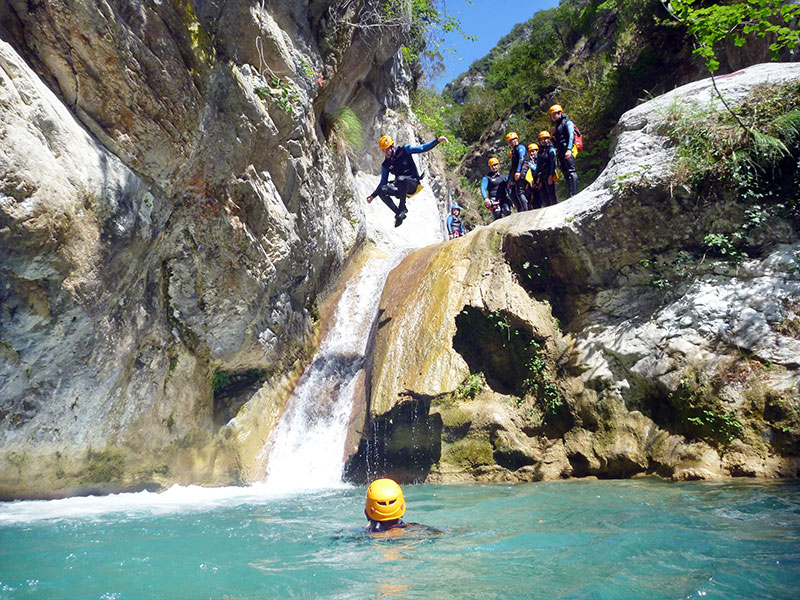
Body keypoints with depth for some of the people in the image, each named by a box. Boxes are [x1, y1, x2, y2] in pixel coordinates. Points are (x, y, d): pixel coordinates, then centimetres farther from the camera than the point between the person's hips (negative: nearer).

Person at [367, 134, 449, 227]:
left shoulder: (404, 150, 2)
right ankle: (398, 213, -22)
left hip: (413, 184, -4)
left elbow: (422, 148, 1)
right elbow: (383, 183, 17)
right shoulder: (386, 165, 12)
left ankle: (402, 207, -24)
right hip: (401, 189, 5)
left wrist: (437, 141, -10)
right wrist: (373, 196, 8)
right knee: (382, 190, -23)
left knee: (400, 179, -38)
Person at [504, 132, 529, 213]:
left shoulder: (520, 147, 3)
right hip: (515, 176, 10)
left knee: (519, 192, -20)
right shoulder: (514, 152, 30)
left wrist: (518, 171, -28)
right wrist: (509, 181, 27)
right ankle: (520, 211, 0)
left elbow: (521, 159, -15)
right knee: (512, 194, 3)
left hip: (520, 174, -10)